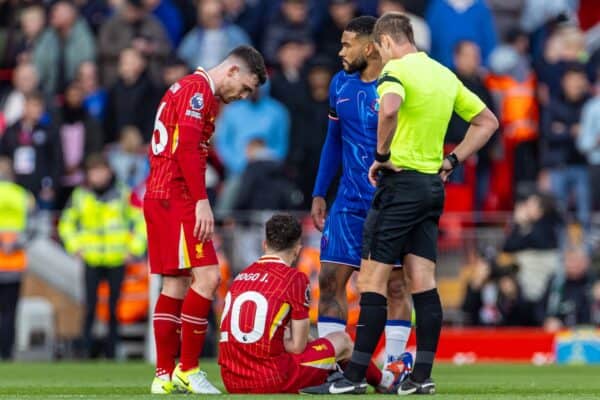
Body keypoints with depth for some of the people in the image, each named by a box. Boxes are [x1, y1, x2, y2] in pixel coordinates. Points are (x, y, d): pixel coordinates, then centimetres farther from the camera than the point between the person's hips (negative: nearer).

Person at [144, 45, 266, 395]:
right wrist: (202, 201, -22)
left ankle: (165, 375, 11)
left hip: (160, 197, 11)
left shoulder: (188, 88, 21)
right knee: (207, 277, -13)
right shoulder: (198, 90, -9)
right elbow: (187, 148, -20)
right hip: (177, 198, -11)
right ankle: (188, 370, -11)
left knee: (176, 285, 11)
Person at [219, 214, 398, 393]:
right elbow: (298, 346, -5)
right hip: (271, 382, -6)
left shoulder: (241, 276, 14)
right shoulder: (295, 278, -6)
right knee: (342, 340, 19)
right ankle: (381, 380, 44)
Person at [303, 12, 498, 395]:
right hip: (433, 185, 8)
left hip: (400, 181, -8)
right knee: (424, 283, 6)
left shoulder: (396, 71, -10)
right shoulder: (445, 74, 13)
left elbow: (389, 109, -33)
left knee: (372, 280, -6)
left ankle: (355, 377, -7)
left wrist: (382, 155, -19)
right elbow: (487, 122, 20)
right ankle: (422, 376, 4)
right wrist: (450, 162, 16)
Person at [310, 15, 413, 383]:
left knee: (396, 285, -1)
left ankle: (395, 365, 5)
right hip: (349, 202, 6)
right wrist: (319, 194, 15)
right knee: (330, 280, 1)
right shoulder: (340, 85, 9)